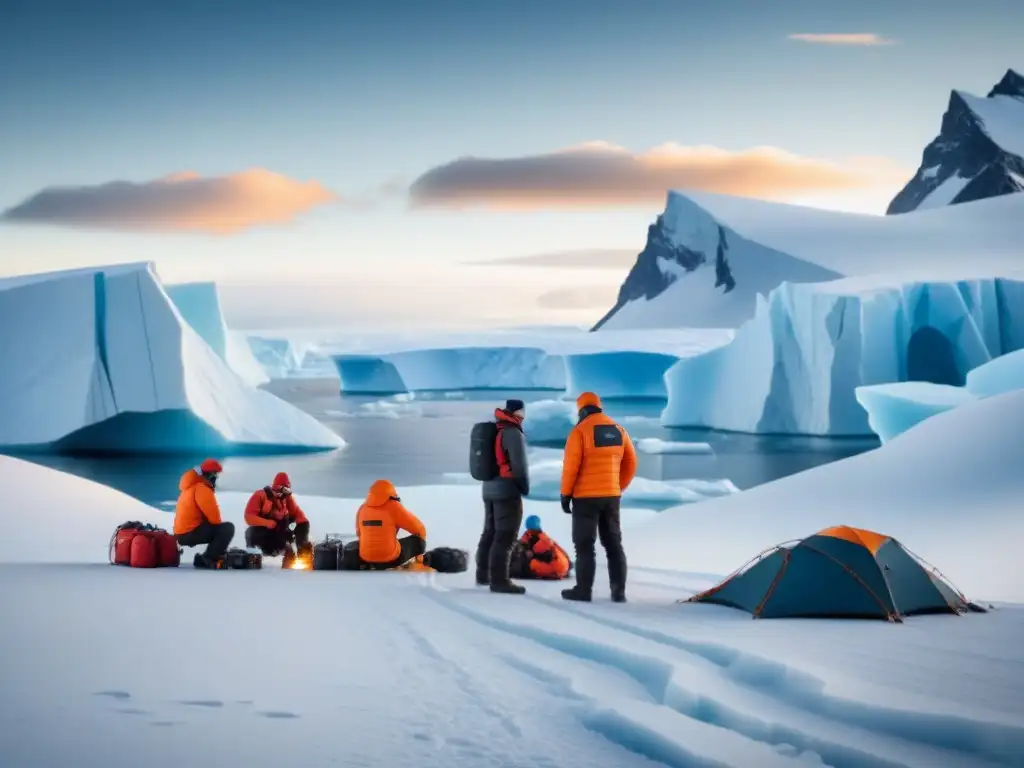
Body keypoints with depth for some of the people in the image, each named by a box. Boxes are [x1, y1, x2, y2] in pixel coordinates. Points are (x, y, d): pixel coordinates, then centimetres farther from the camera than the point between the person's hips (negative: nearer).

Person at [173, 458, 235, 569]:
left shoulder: (192, 486, 21)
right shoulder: (201, 488, -14)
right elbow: (213, 516, -17)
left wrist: (218, 526, 13)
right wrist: (220, 525, 4)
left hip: (183, 533, 10)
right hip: (191, 532, -10)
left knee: (220, 530, 25)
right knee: (228, 528, -13)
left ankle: (203, 559, 11)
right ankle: (209, 559, -14)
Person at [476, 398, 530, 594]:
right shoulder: (513, 433, -14)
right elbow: (519, 464, -17)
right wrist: (525, 487, -4)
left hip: (489, 488, 9)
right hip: (507, 490, -9)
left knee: (490, 532, 18)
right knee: (505, 536, -8)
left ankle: (483, 574, 27)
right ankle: (499, 580, -11)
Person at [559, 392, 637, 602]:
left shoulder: (580, 431, -10)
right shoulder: (618, 430, 7)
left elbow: (571, 465, -13)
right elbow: (631, 463, 12)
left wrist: (565, 494, -4)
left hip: (586, 497, -5)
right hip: (611, 496, 5)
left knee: (585, 545, 0)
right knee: (613, 544, 11)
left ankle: (583, 590, -1)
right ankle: (618, 591, 9)